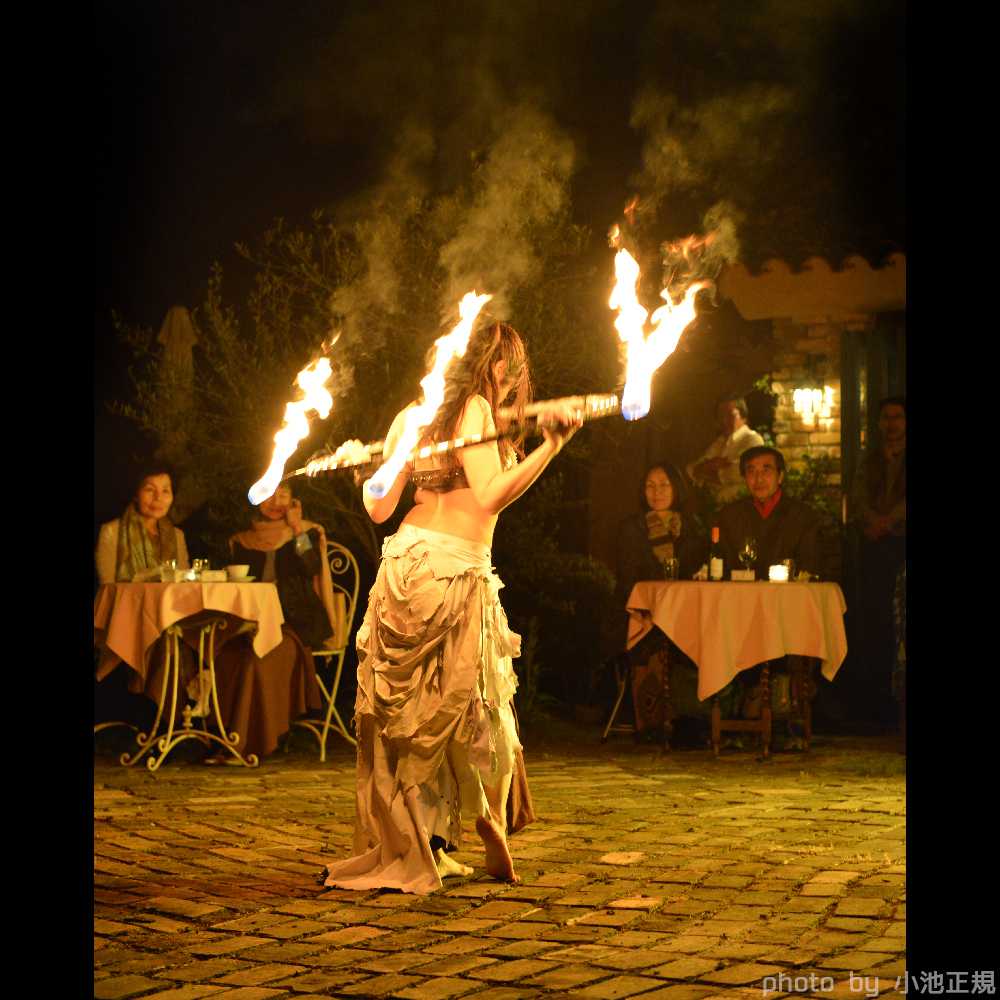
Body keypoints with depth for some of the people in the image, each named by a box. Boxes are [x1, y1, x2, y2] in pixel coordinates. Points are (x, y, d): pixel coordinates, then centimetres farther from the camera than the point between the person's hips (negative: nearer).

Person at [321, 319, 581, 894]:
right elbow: (491, 496, -16)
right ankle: (491, 827, 3)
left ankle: (407, 847, 12)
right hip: (455, 570, -6)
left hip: (405, 560, 6)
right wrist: (554, 443, -17)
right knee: (471, 705, 3)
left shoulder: (412, 415, 15)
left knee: (407, 710, 8)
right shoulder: (475, 407, -3)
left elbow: (379, 509, 11)